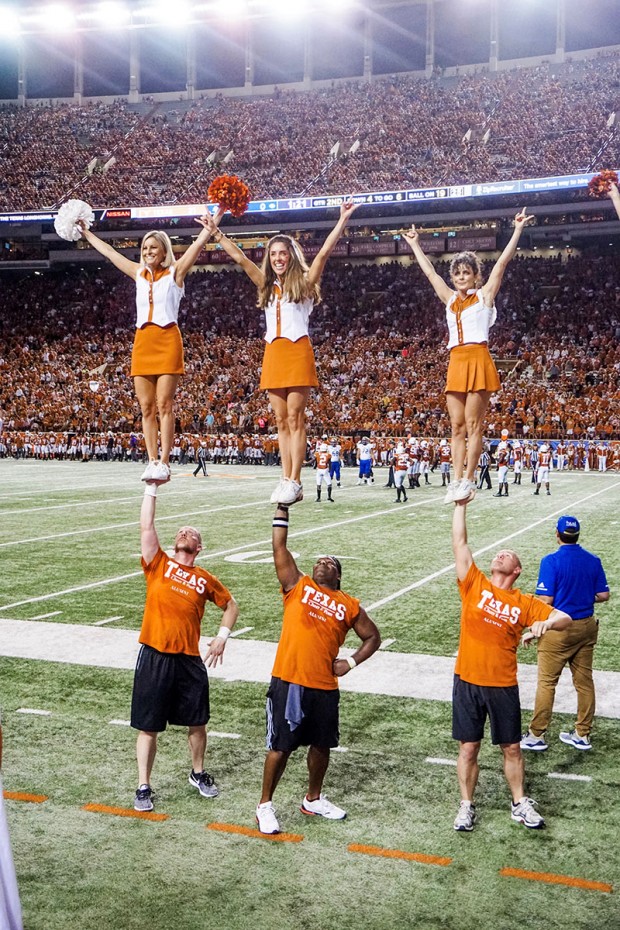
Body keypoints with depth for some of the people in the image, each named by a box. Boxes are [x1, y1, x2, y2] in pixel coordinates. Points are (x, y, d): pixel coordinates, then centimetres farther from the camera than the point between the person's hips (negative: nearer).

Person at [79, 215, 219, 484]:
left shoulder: (175, 272, 5)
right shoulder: (139, 274, 17)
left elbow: (196, 247, -8)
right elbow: (108, 252, 26)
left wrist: (209, 230, -24)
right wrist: (86, 234, 32)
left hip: (167, 340, -5)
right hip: (142, 341, 5)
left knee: (164, 404, -8)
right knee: (146, 407, 2)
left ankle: (164, 463, -9)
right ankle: (152, 461, 4)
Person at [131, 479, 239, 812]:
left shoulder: (205, 579, 7)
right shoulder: (158, 565, 3)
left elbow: (231, 605, 20)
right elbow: (146, 527, -7)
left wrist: (223, 636, 7)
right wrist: (151, 489, -10)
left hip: (190, 660, 2)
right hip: (154, 658, -2)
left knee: (197, 722, 12)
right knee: (148, 727, 5)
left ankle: (198, 774, 35)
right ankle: (143, 787, 18)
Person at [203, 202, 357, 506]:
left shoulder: (304, 282, 4)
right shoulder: (267, 285, 18)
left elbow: (323, 253, -7)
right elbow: (240, 258, 18)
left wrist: (342, 220, -15)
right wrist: (216, 233, 16)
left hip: (298, 351, -5)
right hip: (273, 353, 5)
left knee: (295, 417, -8)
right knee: (281, 419, 4)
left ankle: (295, 482, -10)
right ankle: (285, 479, 6)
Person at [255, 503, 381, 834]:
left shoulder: (349, 606, 8)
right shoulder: (297, 586, 4)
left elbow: (373, 637, 17)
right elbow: (279, 547, -2)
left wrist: (350, 662, 2)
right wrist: (283, 507, -8)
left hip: (325, 687, 3)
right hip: (288, 682, -3)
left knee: (322, 745, 15)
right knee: (280, 746, 2)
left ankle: (313, 799, 36)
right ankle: (265, 805, 18)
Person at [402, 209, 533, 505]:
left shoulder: (484, 295, 5)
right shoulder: (450, 299, 18)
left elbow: (502, 262, 0)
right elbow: (429, 271, 26)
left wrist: (517, 231, -3)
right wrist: (415, 244, 33)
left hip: (478, 361, -5)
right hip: (455, 363, 5)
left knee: (473, 424, -6)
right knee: (457, 426, 4)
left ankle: (468, 481, -5)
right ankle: (457, 481, 5)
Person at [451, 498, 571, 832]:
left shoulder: (525, 604, -1)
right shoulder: (475, 585, -2)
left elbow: (565, 618, -5)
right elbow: (460, 543, -7)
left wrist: (546, 623, -26)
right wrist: (461, 506, -11)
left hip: (503, 686, 1)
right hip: (468, 682, 0)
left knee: (511, 748, 13)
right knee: (468, 748, 8)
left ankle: (520, 804, 31)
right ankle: (466, 806, 23)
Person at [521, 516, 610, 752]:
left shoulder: (552, 561, -16)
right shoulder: (593, 561, 1)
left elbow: (545, 600, -18)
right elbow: (603, 595, 5)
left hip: (558, 628, -5)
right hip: (586, 627, 6)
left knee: (546, 683, 4)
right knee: (584, 681, 13)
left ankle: (537, 735, 11)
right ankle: (582, 735, 23)